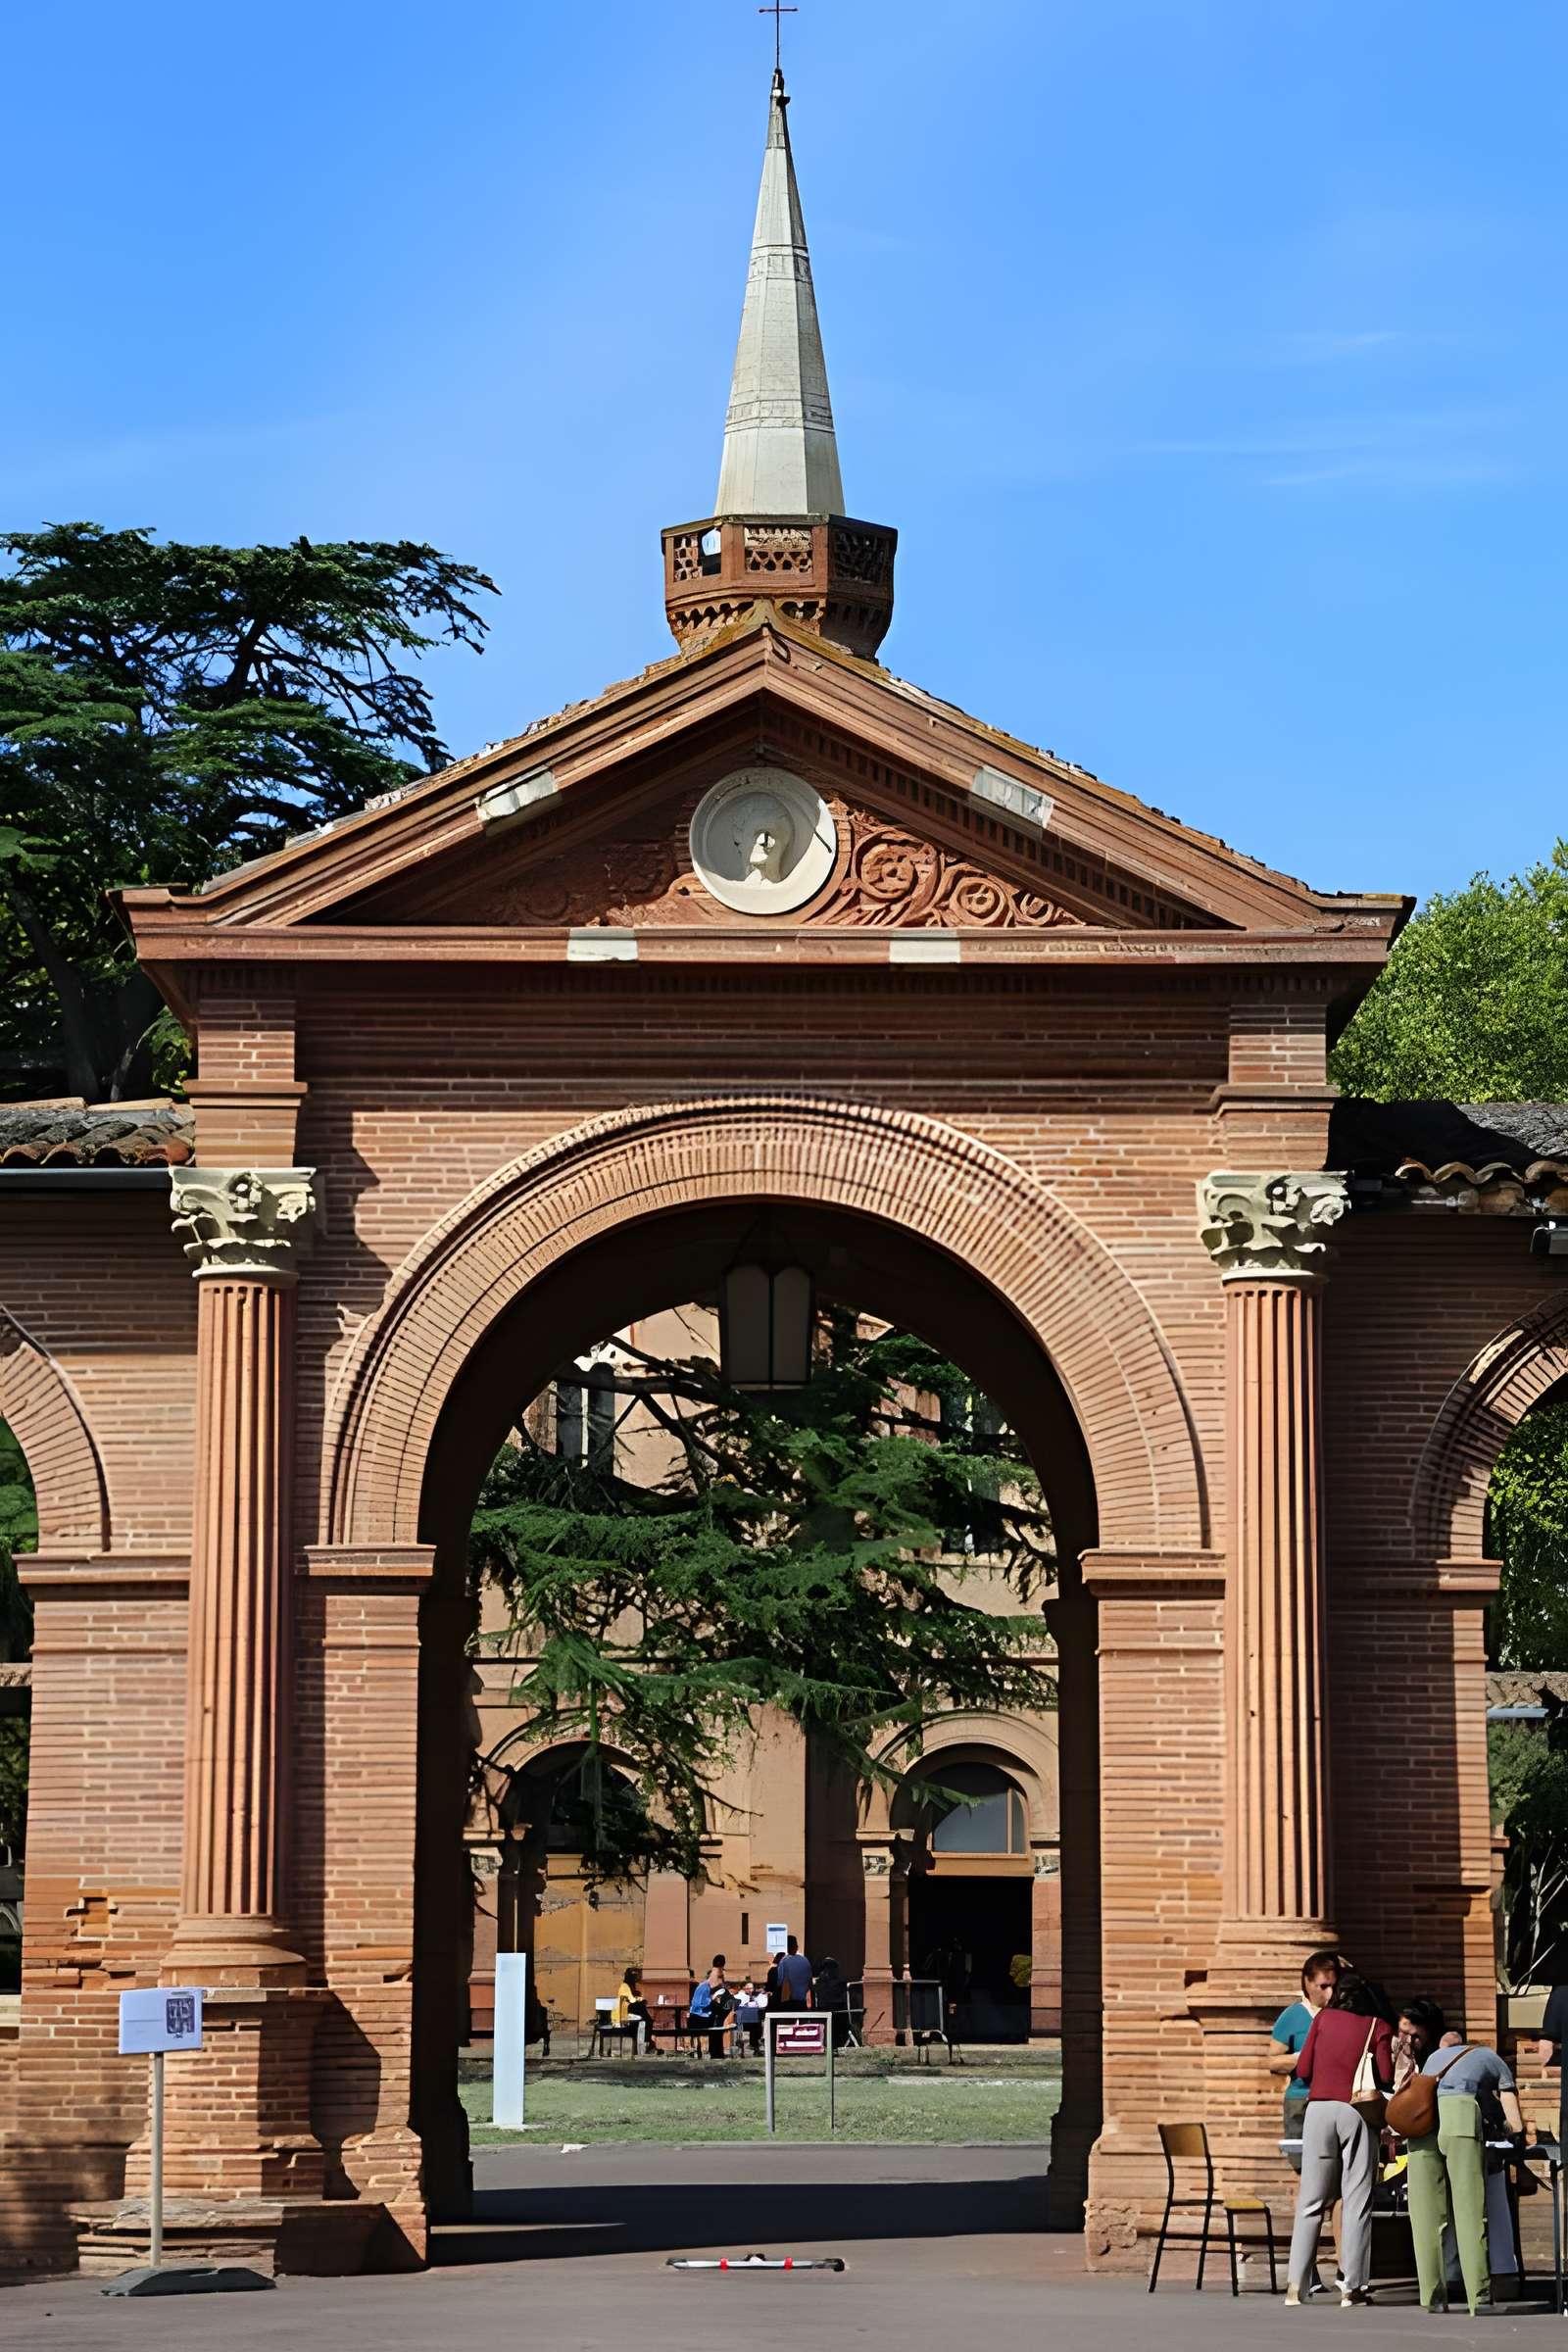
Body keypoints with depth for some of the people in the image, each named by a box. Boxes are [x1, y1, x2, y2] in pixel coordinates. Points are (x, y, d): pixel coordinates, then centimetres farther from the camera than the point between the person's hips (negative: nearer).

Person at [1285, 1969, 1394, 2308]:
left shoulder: (1323, 2018, 9)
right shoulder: (1378, 2027, 5)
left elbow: (1303, 2070, 6)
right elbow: (1386, 2077, -2)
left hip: (1319, 2108, 2)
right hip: (1357, 2113, -2)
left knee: (1311, 2200, 6)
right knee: (1357, 2200, 2)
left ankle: (1296, 2286, 3)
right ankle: (1351, 2287, -2)